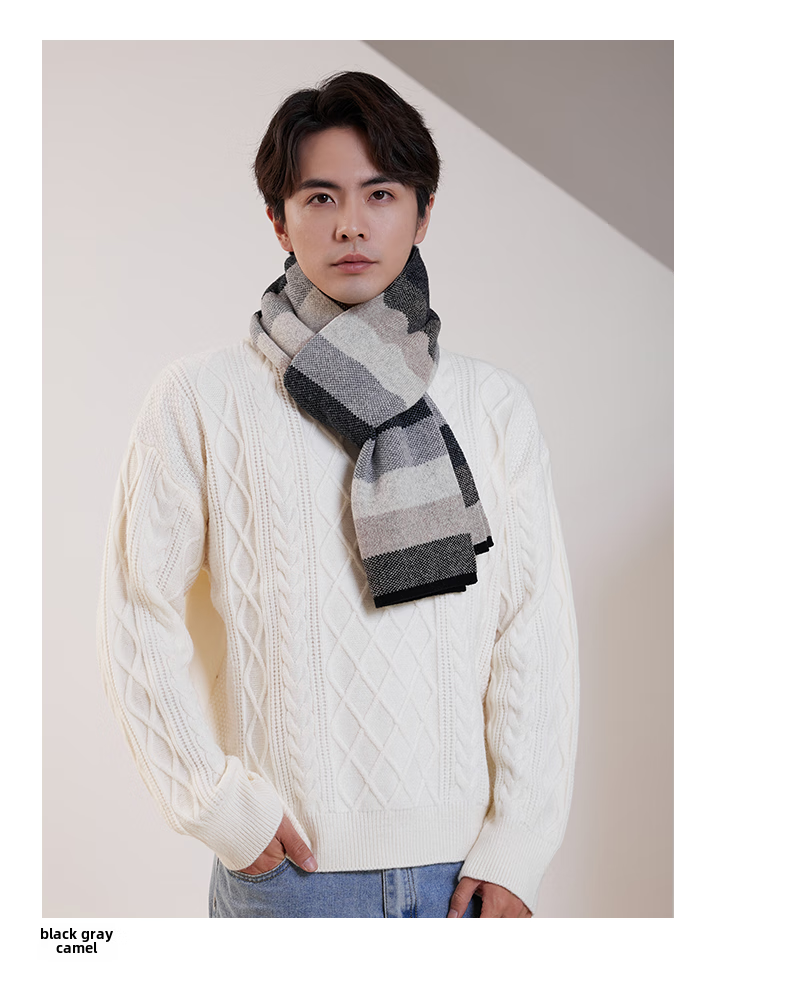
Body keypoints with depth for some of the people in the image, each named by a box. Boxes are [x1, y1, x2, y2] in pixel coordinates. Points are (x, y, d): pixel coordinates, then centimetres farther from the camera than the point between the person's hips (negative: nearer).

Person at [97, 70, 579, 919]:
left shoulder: (493, 404, 2)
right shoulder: (203, 398, -3)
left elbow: (536, 633, -2)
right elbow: (139, 619, -2)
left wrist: (515, 849, -6)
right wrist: (223, 806, -6)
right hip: (289, 862, -1)